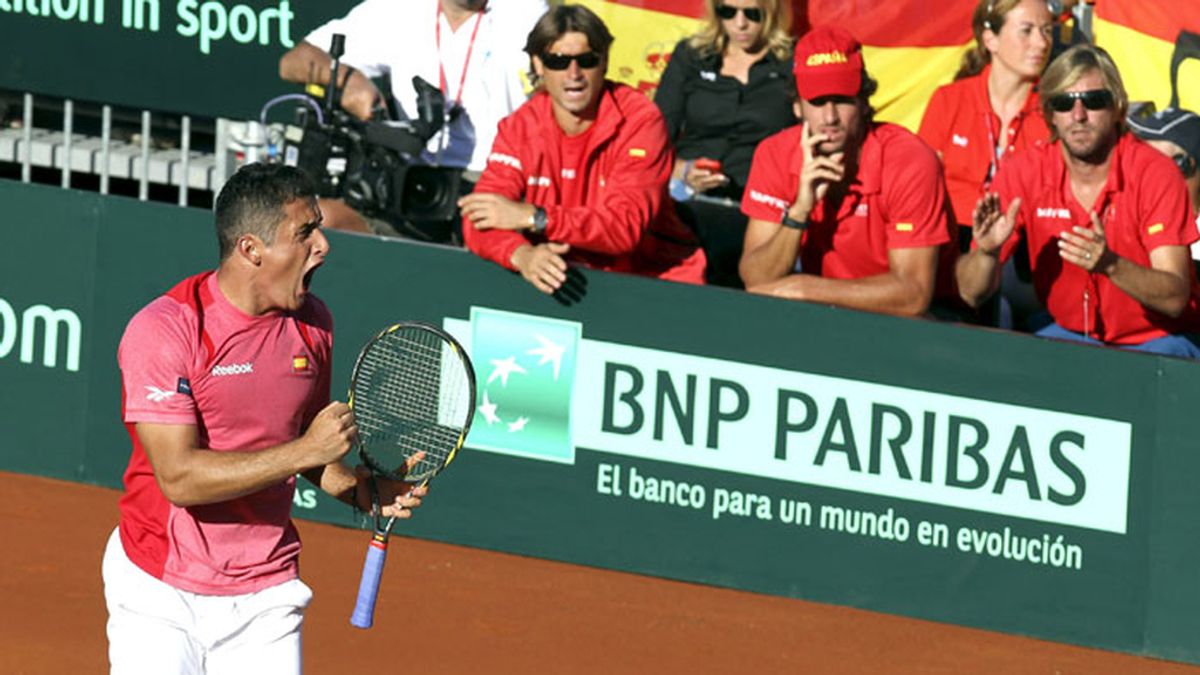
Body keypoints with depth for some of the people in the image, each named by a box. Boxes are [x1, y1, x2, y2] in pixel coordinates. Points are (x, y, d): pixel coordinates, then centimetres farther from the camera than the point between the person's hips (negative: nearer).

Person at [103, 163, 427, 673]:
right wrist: (305, 450, -27)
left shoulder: (312, 322, 4)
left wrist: (363, 491, -1)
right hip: (160, 598, -4)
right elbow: (180, 478, -23)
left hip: (265, 601, 4)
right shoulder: (163, 330, -15)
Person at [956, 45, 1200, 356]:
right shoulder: (1023, 173, -6)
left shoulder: (1155, 174, -15)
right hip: (1068, 334, 3)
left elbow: (1175, 298, -21)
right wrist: (988, 251, -27)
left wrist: (1111, 264, -38)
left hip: (1155, 339, -3)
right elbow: (972, 294, -5)